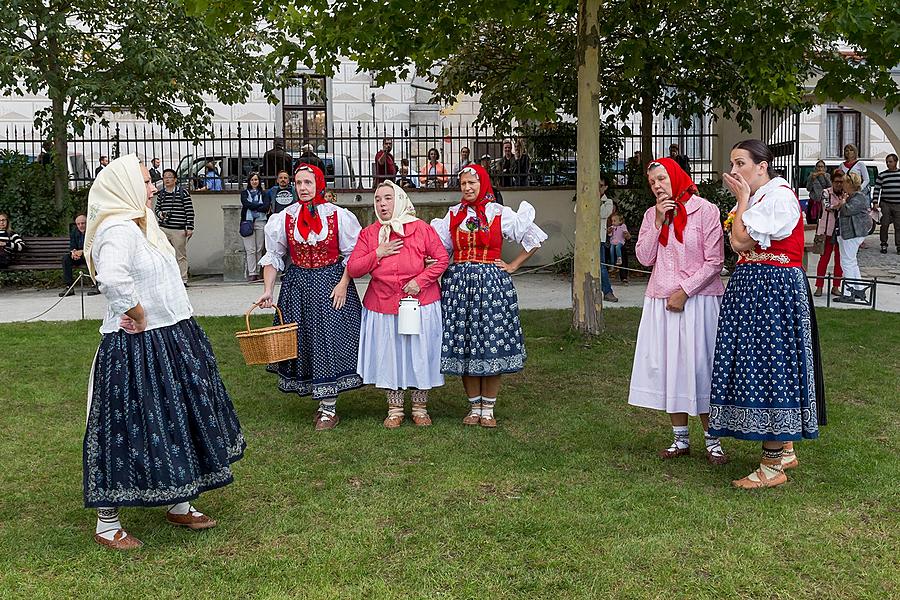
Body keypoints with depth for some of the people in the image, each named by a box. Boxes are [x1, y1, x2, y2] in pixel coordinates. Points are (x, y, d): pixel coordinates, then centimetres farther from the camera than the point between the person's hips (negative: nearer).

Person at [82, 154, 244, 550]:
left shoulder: (141, 225, 12)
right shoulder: (119, 229, -19)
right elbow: (111, 277, -37)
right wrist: (138, 314, -24)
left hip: (169, 342, 10)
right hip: (136, 350, -10)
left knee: (176, 423, 17)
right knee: (131, 427, 0)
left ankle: (177, 505, 32)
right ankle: (106, 523, 15)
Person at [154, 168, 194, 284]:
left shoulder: (183, 192, -2)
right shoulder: (161, 193, 12)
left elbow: (190, 211, -3)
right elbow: (157, 208, 24)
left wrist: (189, 228, -8)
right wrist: (160, 213, 0)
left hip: (179, 230, -4)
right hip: (163, 229, 4)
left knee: (181, 256, 0)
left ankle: (183, 279, 6)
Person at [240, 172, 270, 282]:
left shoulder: (263, 193, 16)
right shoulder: (244, 192, 15)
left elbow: (267, 206, -1)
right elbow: (246, 204, -4)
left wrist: (253, 207, -7)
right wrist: (260, 205, -4)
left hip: (261, 222, 1)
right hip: (248, 222, -1)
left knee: (260, 249, -2)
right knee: (250, 249, -7)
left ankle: (257, 272, 2)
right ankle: (252, 274, -9)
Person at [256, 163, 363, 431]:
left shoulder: (338, 216, -5)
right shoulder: (284, 218, 1)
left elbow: (353, 255, -1)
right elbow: (273, 256, 7)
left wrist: (343, 284, -11)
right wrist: (268, 290, -2)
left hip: (332, 283, -3)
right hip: (297, 285, 3)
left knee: (329, 340, -4)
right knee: (302, 341, 5)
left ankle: (329, 408, 5)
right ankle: (323, 402, 20)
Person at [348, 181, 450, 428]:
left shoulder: (420, 228, -4)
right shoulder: (369, 234, 2)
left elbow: (442, 259, -3)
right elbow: (352, 268, -2)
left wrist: (420, 280, -13)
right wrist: (377, 254, -14)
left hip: (420, 302, -2)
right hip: (382, 304, 2)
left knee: (420, 354, 6)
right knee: (389, 355, 8)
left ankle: (420, 408, 22)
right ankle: (395, 409, 22)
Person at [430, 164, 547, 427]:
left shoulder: (500, 214, 1)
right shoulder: (454, 214, 10)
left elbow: (534, 239, 5)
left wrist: (513, 266, 2)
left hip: (492, 282, -3)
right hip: (458, 282, 3)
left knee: (492, 345, -2)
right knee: (464, 345, 3)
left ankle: (488, 408, 9)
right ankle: (474, 407, 15)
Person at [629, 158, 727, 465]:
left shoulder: (705, 210, -6)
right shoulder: (652, 214, 10)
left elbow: (715, 261, -9)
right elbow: (644, 258, 0)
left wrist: (684, 291, -13)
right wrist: (658, 222, -7)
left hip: (697, 300, -5)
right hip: (660, 301, 5)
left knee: (699, 367, -2)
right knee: (666, 367, 6)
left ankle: (712, 440, 9)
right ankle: (680, 439, 17)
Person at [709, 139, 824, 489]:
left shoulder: (779, 196, -14)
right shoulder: (757, 197, 17)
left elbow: (740, 241, -19)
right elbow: (739, 245, 10)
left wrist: (742, 199, -9)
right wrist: (743, 199, 8)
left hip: (774, 289, -10)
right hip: (753, 287, 10)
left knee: (768, 365, -7)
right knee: (762, 365, 13)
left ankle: (773, 466, 0)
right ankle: (784, 449, 25)